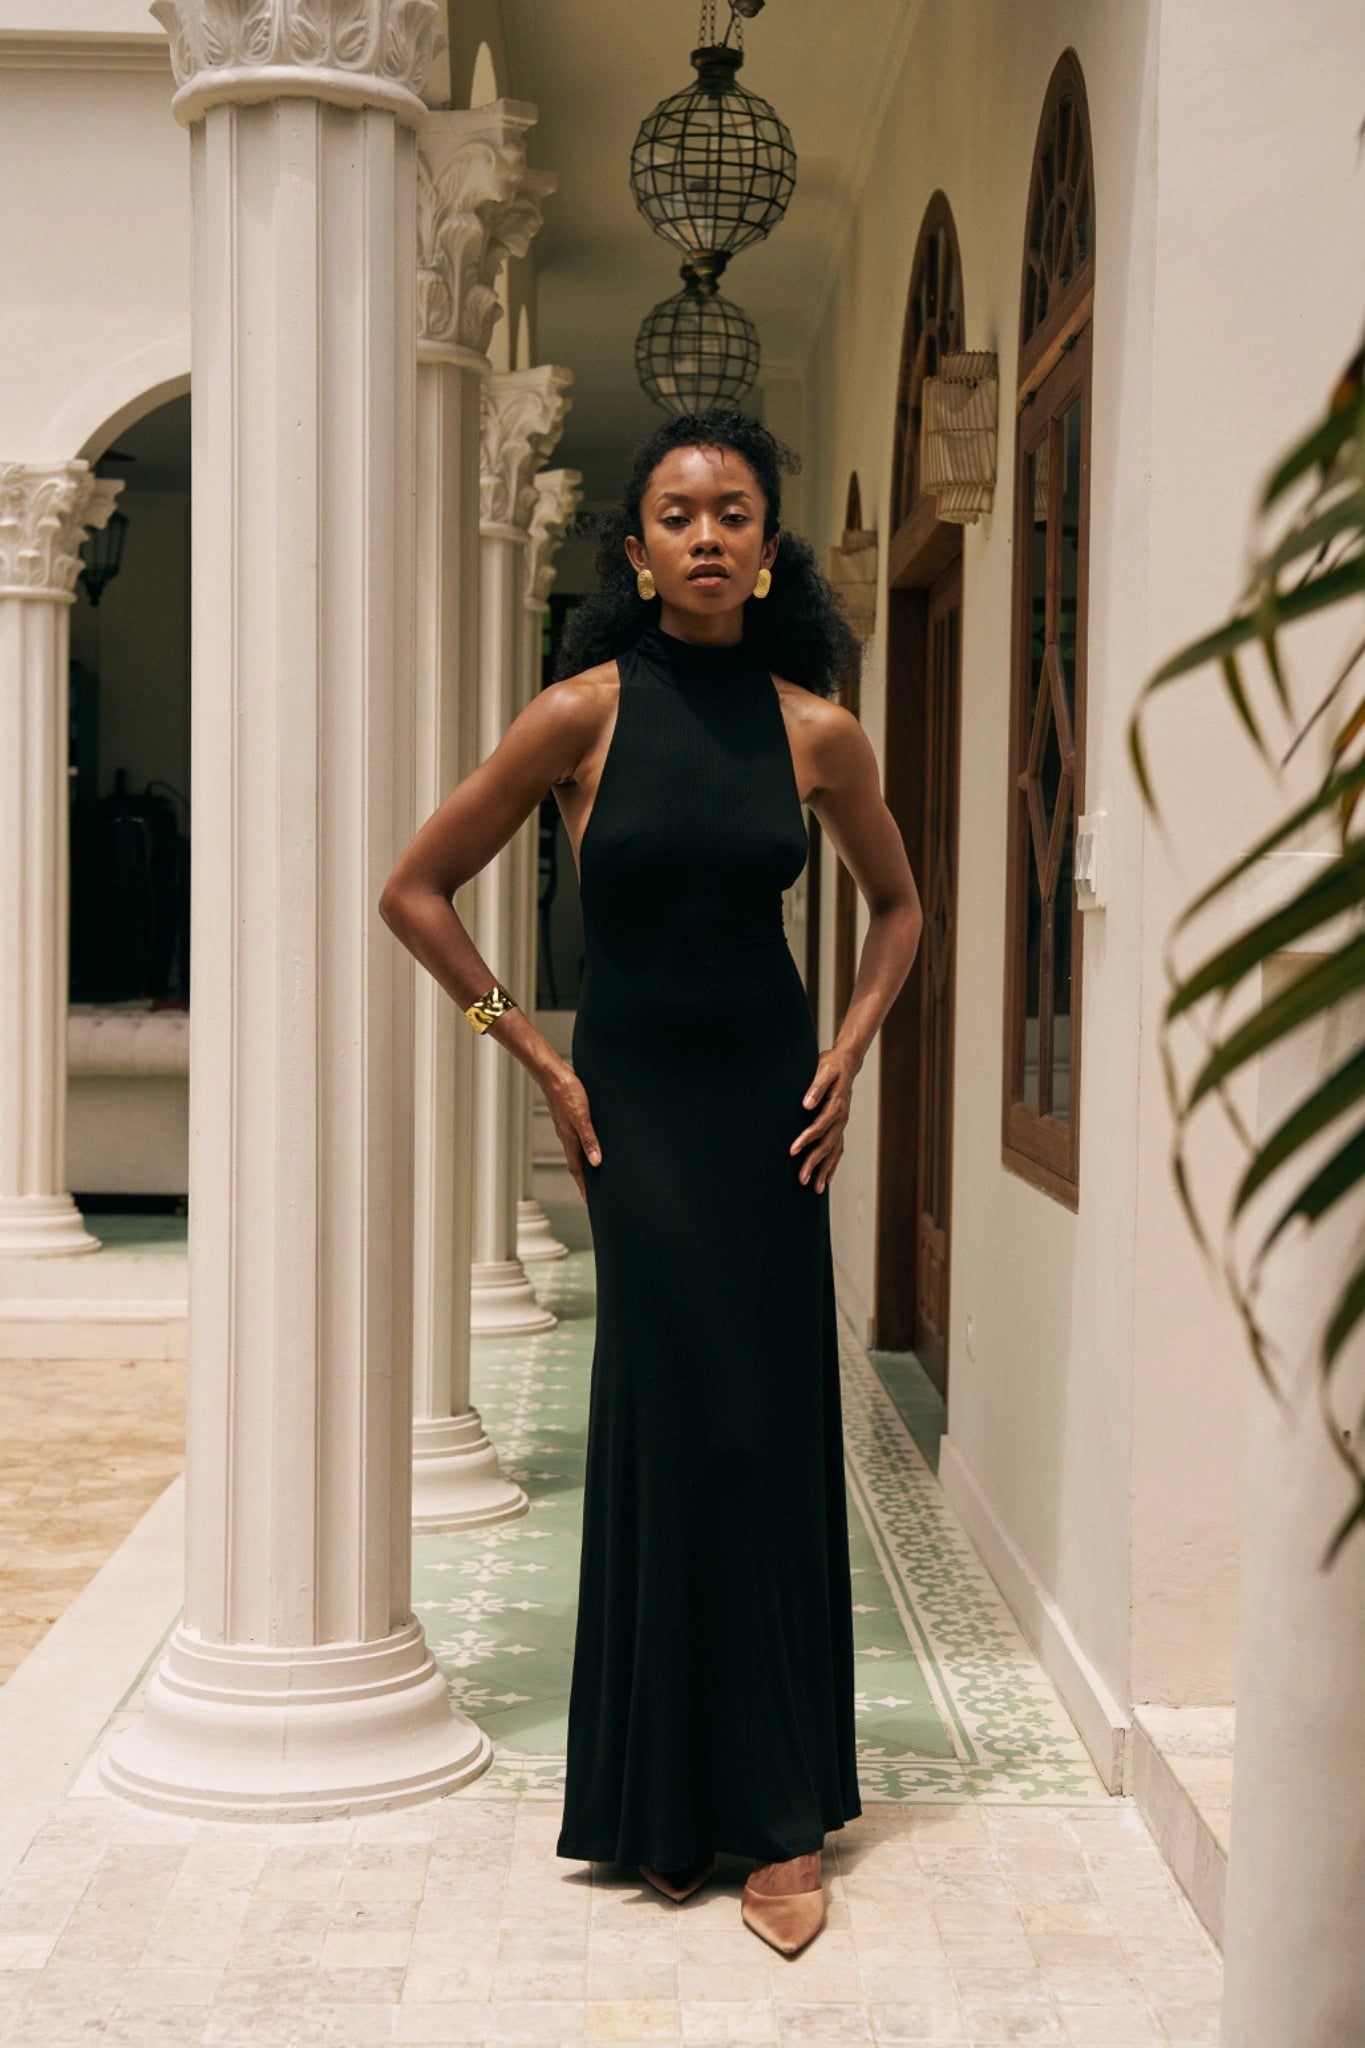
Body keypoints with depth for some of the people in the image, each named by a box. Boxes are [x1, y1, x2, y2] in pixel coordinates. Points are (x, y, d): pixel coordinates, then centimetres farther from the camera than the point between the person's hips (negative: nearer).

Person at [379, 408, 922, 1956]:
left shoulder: (814, 728, -1)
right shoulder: (583, 713, -7)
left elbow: (898, 904, 16)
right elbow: (416, 891, -1)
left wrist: (849, 1053, 5)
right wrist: (535, 1057, -2)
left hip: (768, 1098, 2)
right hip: (634, 1098, -2)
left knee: (775, 1422, 1)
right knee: (681, 1413, -4)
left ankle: (777, 1814, 9)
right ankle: (674, 1801, 10)